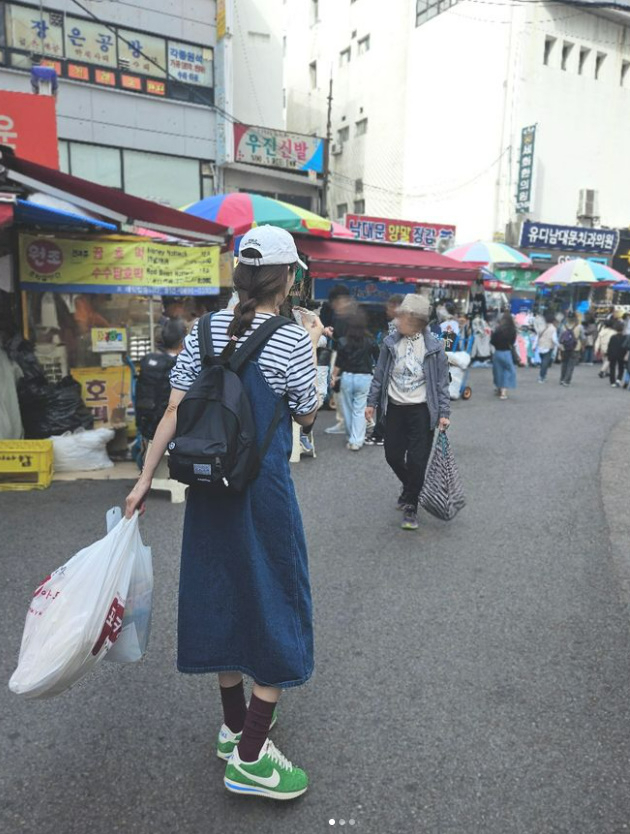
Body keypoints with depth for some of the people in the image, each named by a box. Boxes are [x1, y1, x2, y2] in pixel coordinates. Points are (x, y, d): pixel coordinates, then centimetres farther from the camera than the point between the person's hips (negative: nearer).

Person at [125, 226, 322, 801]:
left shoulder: (206, 330, 2)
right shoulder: (291, 340, -13)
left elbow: (175, 412, -2)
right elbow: (307, 417, -1)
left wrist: (145, 478, 2)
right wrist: (312, 350, 6)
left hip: (209, 487, 6)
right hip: (263, 489, -6)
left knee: (222, 593, 19)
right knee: (275, 602, 9)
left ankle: (234, 723, 39)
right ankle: (249, 758, 18)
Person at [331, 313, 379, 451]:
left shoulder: (343, 342, -4)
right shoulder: (370, 342, -4)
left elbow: (338, 363, -1)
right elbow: (378, 359, 7)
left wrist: (334, 376, 12)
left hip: (347, 377, 1)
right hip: (364, 377, -1)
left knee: (348, 408, 14)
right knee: (360, 410, 1)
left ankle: (352, 438, 25)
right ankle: (356, 441, -3)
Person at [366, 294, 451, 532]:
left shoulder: (434, 346, -9)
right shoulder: (390, 343, -2)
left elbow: (441, 382, -5)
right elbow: (379, 375, 5)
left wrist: (444, 413, -8)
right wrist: (372, 402, 5)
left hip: (422, 410, -3)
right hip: (394, 408, 3)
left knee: (417, 461, -2)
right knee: (393, 455, 10)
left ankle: (411, 506, 16)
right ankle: (410, 488, 41)